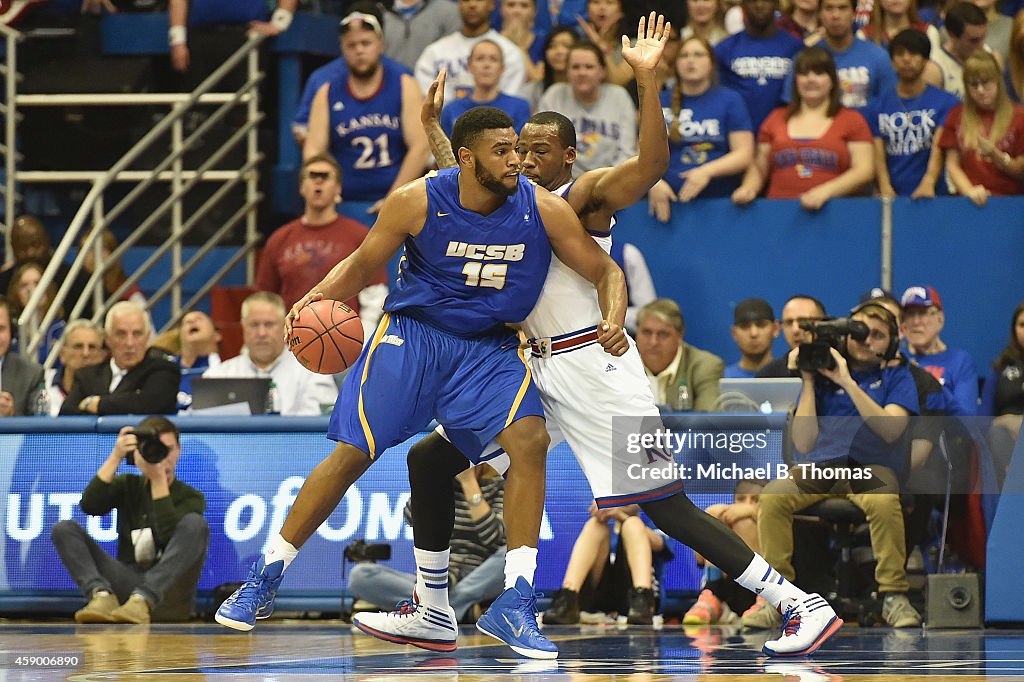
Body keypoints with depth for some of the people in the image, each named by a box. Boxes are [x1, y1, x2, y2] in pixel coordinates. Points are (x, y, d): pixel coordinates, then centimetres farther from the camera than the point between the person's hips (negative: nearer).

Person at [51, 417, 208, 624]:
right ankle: (103, 596, -35)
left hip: (167, 591, -3)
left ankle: (142, 600, -41)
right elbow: (89, 506, -3)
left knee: (194, 523, -26)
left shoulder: (190, 497, 7)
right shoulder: (128, 486, 17)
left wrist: (159, 478, -14)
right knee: (64, 529, -9)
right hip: (128, 582, 3)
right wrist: (116, 457, -8)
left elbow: (169, 536, -13)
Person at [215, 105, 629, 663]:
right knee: (351, 453, -5)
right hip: (411, 332, -1)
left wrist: (613, 321, -24)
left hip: (489, 346, 1)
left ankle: (516, 601, -19)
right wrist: (319, 295, -18)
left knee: (529, 439, -23)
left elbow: (605, 271, -3)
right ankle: (264, 579, 9)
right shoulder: (417, 202, -15)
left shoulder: (542, 209, -13)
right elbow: (363, 263, 1)